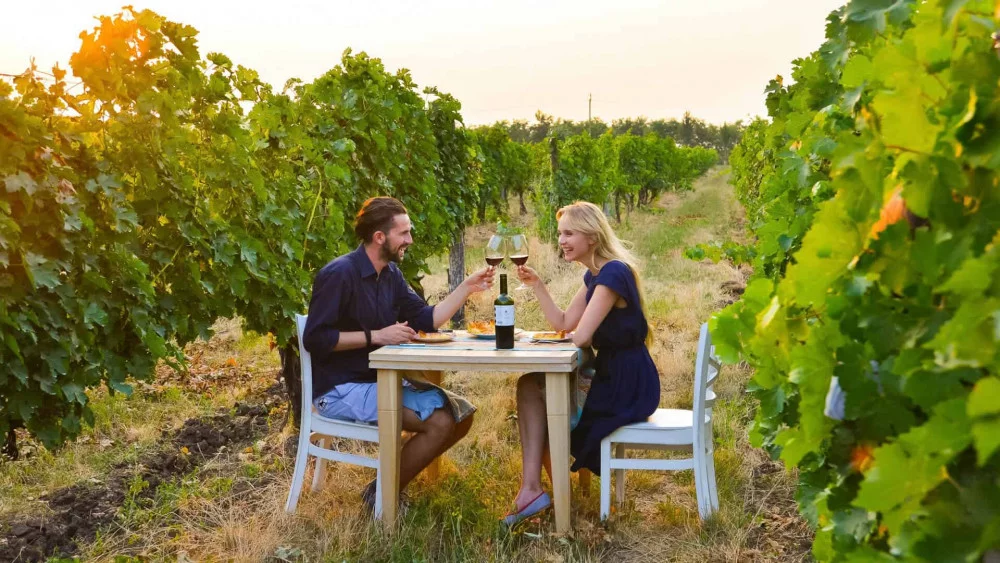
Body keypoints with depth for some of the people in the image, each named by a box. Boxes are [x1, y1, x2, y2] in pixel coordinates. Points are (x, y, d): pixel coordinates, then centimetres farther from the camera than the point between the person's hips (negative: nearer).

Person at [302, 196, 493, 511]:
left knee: (462, 414, 2)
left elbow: (426, 320, 9)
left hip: (380, 379, 9)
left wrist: (467, 288, -1)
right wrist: (377, 336, -22)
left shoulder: (390, 273, 8)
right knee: (440, 422, -21)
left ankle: (394, 479, 8)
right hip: (341, 389, -9)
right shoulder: (340, 274, -17)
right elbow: (315, 338, -21)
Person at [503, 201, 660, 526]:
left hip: (629, 386, -10)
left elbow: (581, 337, -25)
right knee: (528, 386, 1)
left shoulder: (613, 273, -21)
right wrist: (536, 285, 6)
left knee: (535, 393, 0)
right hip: (612, 375, 10)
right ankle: (532, 488, -7)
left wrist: (592, 334, -1)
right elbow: (563, 323, 14)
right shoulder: (595, 274, 12)